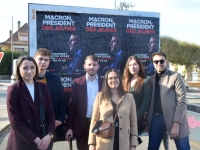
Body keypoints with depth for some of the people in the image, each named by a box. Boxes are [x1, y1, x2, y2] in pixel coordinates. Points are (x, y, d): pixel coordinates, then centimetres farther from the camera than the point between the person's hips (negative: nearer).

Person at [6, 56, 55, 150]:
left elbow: (50, 113, 2)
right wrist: (35, 139, -14)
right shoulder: (13, 90, -8)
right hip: (22, 142, -3)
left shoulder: (43, 87, 3)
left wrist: (49, 135, -12)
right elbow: (15, 122, -11)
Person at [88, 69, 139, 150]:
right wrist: (92, 143, 1)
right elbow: (94, 120, 5)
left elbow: (133, 121, 6)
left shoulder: (129, 97, 6)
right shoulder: (100, 96, 5)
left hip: (123, 143, 1)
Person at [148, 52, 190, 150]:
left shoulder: (176, 76, -4)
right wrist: (148, 119, 3)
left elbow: (182, 101, -10)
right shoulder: (152, 79, 10)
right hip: (156, 118, 4)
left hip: (175, 119, -4)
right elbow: (151, 100, 12)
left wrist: (176, 123, -16)